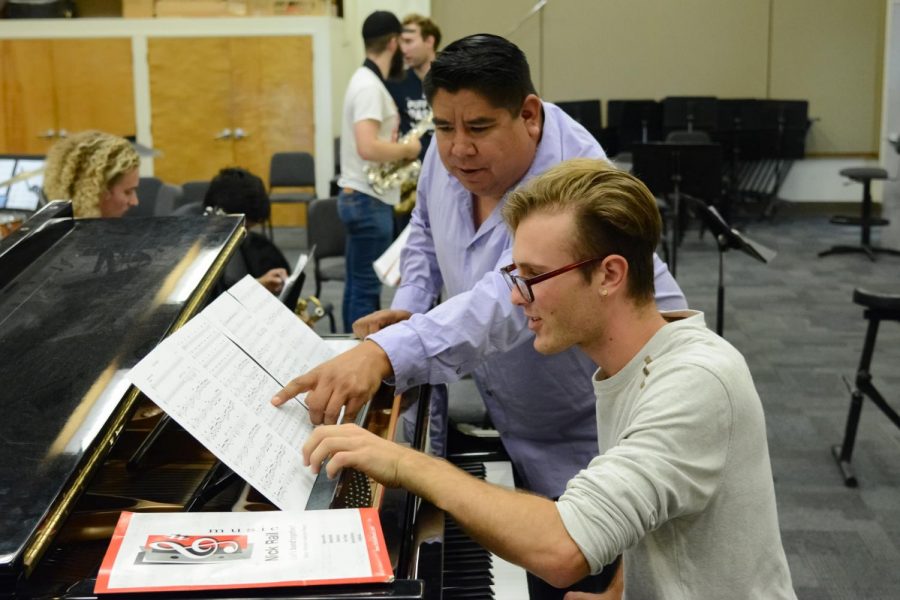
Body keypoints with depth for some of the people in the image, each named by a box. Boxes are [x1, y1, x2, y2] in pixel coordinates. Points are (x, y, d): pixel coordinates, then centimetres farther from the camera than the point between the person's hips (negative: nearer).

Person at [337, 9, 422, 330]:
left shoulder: (366, 79, 14)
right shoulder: (370, 86, -18)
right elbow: (367, 147, -29)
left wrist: (399, 152, 7)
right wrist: (407, 149, -15)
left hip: (361, 196, 10)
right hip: (368, 200, -10)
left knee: (357, 284, 14)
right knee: (366, 287, -4)